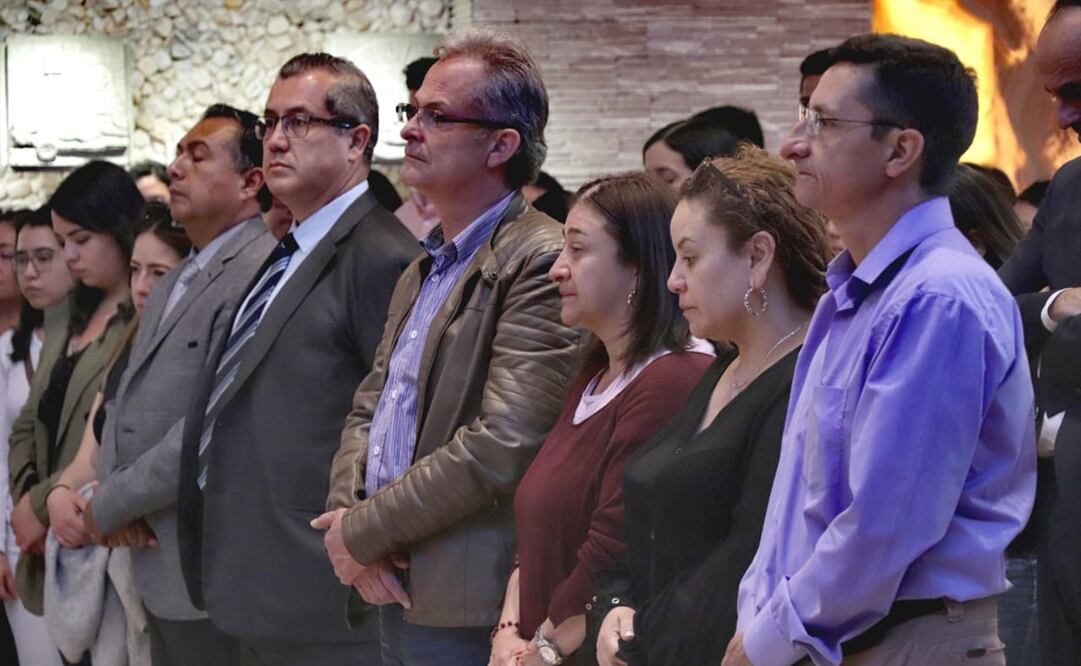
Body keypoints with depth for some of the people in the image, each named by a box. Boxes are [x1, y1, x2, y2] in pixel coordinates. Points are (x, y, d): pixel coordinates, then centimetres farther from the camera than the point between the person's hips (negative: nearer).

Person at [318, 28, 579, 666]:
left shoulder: (542, 261, -14)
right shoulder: (422, 271, 16)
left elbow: (502, 446, -22)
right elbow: (368, 410, 17)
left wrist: (362, 532, -13)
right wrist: (349, 512, -4)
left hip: (471, 612, -8)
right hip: (393, 597, 8)